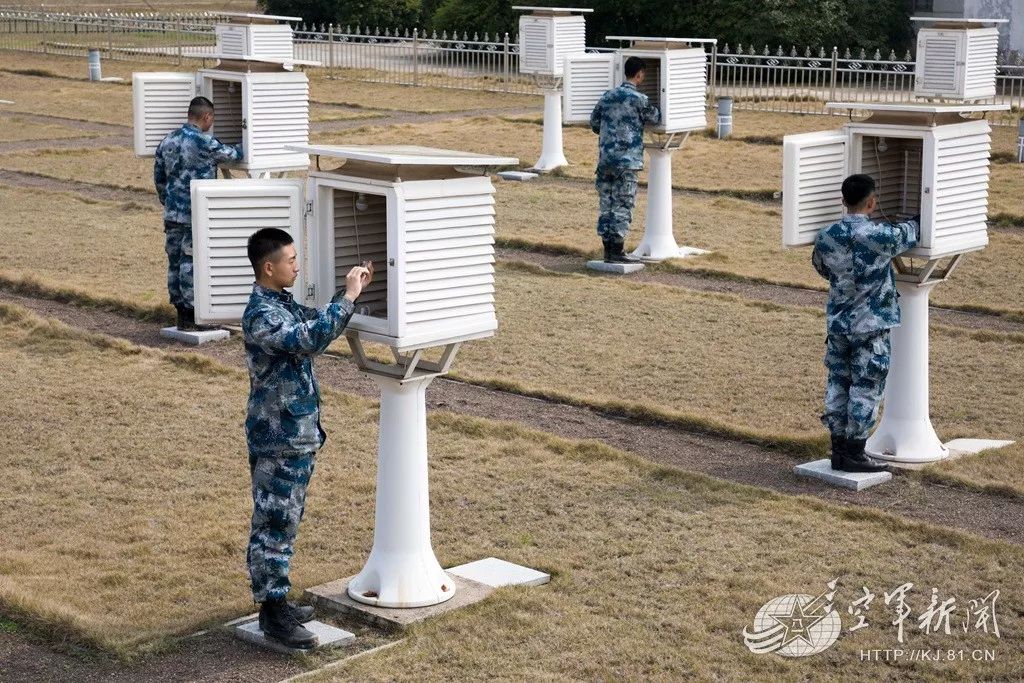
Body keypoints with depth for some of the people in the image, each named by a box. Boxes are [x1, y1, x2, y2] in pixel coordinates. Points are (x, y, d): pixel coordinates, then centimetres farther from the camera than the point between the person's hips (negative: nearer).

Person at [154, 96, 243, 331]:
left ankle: (181, 311, 18)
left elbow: (158, 177, 17)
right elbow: (233, 154, 1)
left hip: (172, 214, 7)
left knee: (175, 261, 11)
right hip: (196, 215, -7)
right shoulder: (204, 143, -14)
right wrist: (241, 147, 24)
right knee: (192, 263, -3)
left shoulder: (167, 141, 9)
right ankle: (189, 316, 1)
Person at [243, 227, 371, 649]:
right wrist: (348, 297, -27)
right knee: (274, 523, -3)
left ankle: (275, 599, 27)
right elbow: (312, 341, -33)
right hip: (277, 439, -10)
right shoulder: (261, 315, -21)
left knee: (284, 521, 17)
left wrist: (351, 292, 10)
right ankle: (272, 613, 4)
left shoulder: (283, 304, 10)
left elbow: (318, 325, 22)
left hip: (297, 434, 10)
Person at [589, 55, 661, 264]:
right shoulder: (639, 99, -9)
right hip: (627, 161, -6)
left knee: (607, 204, 9)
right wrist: (654, 109, 29)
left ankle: (608, 250, 12)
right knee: (623, 206, -1)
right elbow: (655, 118, 6)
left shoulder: (607, 96, 8)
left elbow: (594, 123, 15)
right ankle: (617, 252, 0)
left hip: (605, 159, 6)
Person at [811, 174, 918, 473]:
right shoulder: (881, 236, -16)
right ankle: (854, 454, 6)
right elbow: (909, 234, 5)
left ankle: (839, 450, 16)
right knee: (865, 389, 3)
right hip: (871, 326, -5)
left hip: (838, 324, 5)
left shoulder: (826, 237, -3)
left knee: (838, 385, 11)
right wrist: (916, 220, 27)